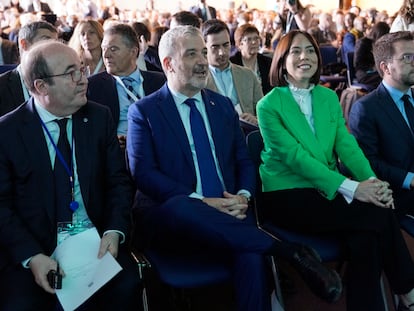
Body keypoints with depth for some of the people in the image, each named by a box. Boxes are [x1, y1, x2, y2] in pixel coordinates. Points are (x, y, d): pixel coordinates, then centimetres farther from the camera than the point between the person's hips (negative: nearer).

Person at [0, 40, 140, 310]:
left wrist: (114, 232, -11)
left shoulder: (100, 117, 5)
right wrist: (32, 257, -16)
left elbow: (119, 181, 6)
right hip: (32, 249, -1)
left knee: (126, 286, -24)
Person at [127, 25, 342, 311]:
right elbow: (143, 173, -7)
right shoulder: (144, 111, 4)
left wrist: (243, 196, -8)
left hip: (227, 213, 3)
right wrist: (201, 201, -19)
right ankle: (289, 250, -31)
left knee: (252, 256, -33)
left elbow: (244, 161, 16)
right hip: (171, 216, -2)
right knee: (181, 207, -40)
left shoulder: (223, 105, 18)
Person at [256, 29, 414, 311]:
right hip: (287, 196, -5)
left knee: (364, 236, -26)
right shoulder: (269, 105, -6)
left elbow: (346, 144, 3)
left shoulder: (329, 97, 13)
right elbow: (295, 157, -16)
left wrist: (371, 180, -17)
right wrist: (351, 188, -24)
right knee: (378, 214, -22)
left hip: (327, 192, 5)